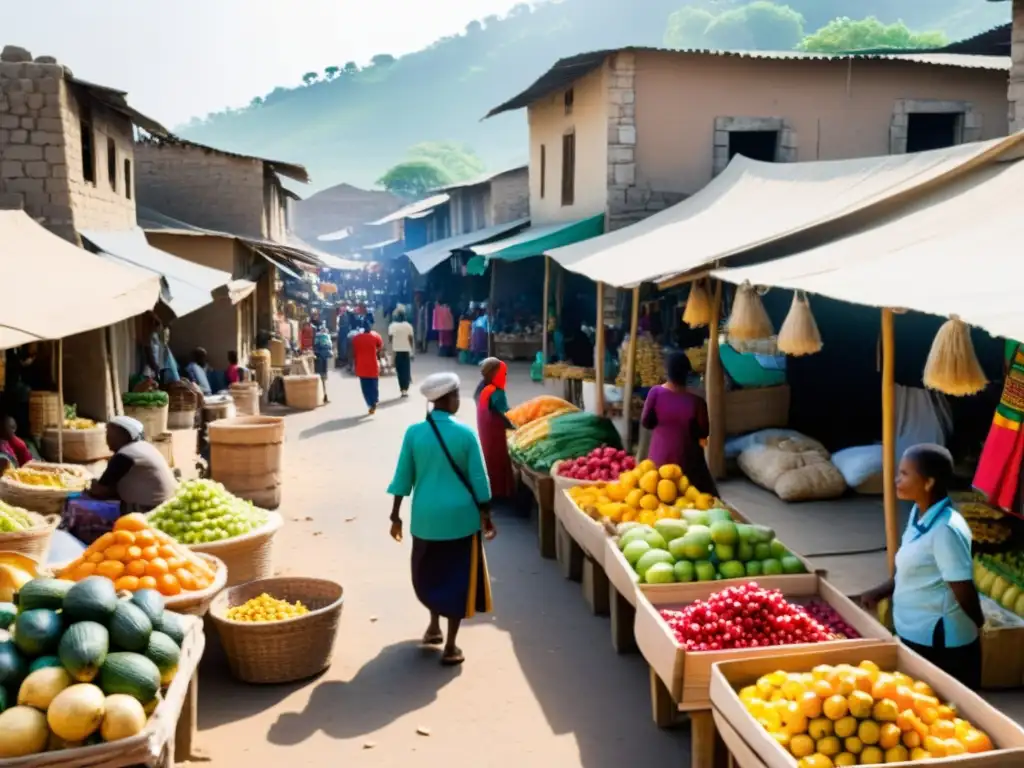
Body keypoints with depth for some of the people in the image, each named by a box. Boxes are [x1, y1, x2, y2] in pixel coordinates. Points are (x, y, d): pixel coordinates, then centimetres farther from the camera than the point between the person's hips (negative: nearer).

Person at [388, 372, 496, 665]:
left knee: (429, 573, 24)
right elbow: (479, 480, -5)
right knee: (457, 577, 7)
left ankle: (434, 626, 37)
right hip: (461, 515, -2)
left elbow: (403, 477, 0)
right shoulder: (465, 434, -9)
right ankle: (450, 647, 10)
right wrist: (486, 516, 5)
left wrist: (395, 515, 9)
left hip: (426, 515, 2)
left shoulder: (414, 433, -4)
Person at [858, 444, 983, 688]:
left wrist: (976, 623, -5)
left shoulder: (945, 529, -25)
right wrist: (879, 593, 7)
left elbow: (963, 589, -20)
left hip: (938, 643, -9)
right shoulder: (919, 515, 4)